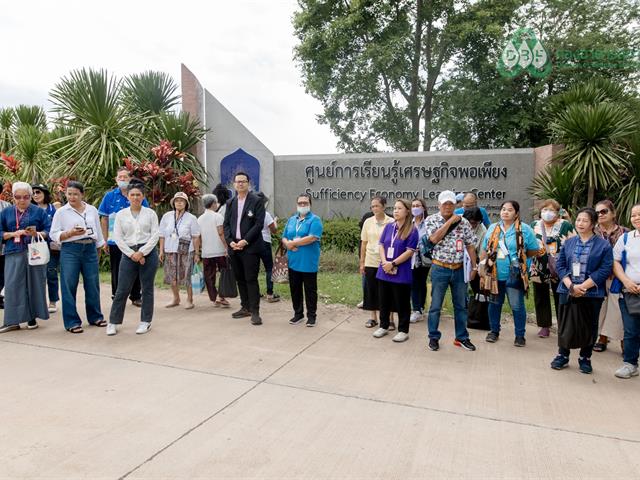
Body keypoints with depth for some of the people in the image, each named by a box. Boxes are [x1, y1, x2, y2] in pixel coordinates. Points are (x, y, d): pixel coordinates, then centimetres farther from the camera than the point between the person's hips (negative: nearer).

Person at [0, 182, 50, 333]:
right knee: (12, 286, -1)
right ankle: (13, 321, 6)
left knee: (34, 285, 3)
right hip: (13, 254, 2)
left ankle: (32, 317, 15)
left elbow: (49, 230, 1)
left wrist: (37, 234, -18)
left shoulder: (39, 211, 6)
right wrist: (13, 234, -8)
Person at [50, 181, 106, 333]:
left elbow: (98, 230, 16)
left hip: (90, 249, 3)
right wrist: (70, 233, -15)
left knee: (93, 284, 8)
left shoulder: (92, 210, 9)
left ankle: (95, 316, 23)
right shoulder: (61, 212, 1)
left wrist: (100, 248, 16)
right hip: (70, 250, -3)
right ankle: (72, 322, 9)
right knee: (69, 286, 0)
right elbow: (54, 234, 0)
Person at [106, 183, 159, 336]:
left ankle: (145, 321, 17)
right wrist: (132, 254, -9)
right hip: (129, 253, 1)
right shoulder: (120, 214, 5)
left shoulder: (150, 213, 2)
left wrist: (141, 252, -11)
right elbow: (118, 238, 1)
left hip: (148, 253, -1)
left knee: (147, 289, 6)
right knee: (122, 290, 2)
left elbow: (155, 235, -3)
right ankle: (113, 322, 15)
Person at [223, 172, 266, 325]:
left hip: (250, 247, -5)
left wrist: (245, 241, -15)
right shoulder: (230, 203, 14)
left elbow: (259, 224, -10)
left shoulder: (256, 201, -3)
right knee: (240, 279, 11)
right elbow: (226, 224, 11)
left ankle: (255, 311, -1)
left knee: (251, 279, -6)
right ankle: (245, 307, 22)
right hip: (234, 247, 6)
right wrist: (230, 241, -4)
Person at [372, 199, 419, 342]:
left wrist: (392, 264, -16)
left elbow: (410, 252, -14)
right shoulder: (388, 226, 9)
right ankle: (384, 326, 30)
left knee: (402, 304, 5)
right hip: (384, 271, 5)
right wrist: (385, 262, -10)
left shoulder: (412, 230, -8)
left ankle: (403, 331, 18)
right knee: (384, 301, 15)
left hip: (401, 274, -5)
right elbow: (381, 245, 6)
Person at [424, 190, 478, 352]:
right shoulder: (431, 220, -3)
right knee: (436, 306, 5)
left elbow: (470, 246, 5)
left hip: (459, 269, 3)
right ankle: (433, 337, 19)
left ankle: (461, 337, 26)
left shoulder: (463, 222, 2)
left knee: (461, 305, 12)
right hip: (440, 269, -2)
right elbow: (434, 239, -19)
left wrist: (474, 267, 2)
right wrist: (449, 222, -16)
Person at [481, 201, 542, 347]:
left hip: (514, 276, -3)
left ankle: (520, 335, 19)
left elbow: (534, 251, 2)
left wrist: (519, 255, -8)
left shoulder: (525, 230, -4)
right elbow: (485, 251, 8)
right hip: (494, 274, 3)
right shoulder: (493, 228, 7)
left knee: (517, 306, 2)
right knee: (494, 303, 14)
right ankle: (494, 331, 31)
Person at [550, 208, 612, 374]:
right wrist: (570, 286, -12)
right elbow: (560, 265, 3)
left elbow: (605, 269, -10)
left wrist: (582, 286, -16)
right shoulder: (568, 242, 7)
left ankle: (585, 358, 25)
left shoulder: (603, 245, -3)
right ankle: (562, 355, 23)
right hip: (567, 291, 3)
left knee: (589, 327, 8)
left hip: (592, 293, -2)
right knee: (564, 324, 8)